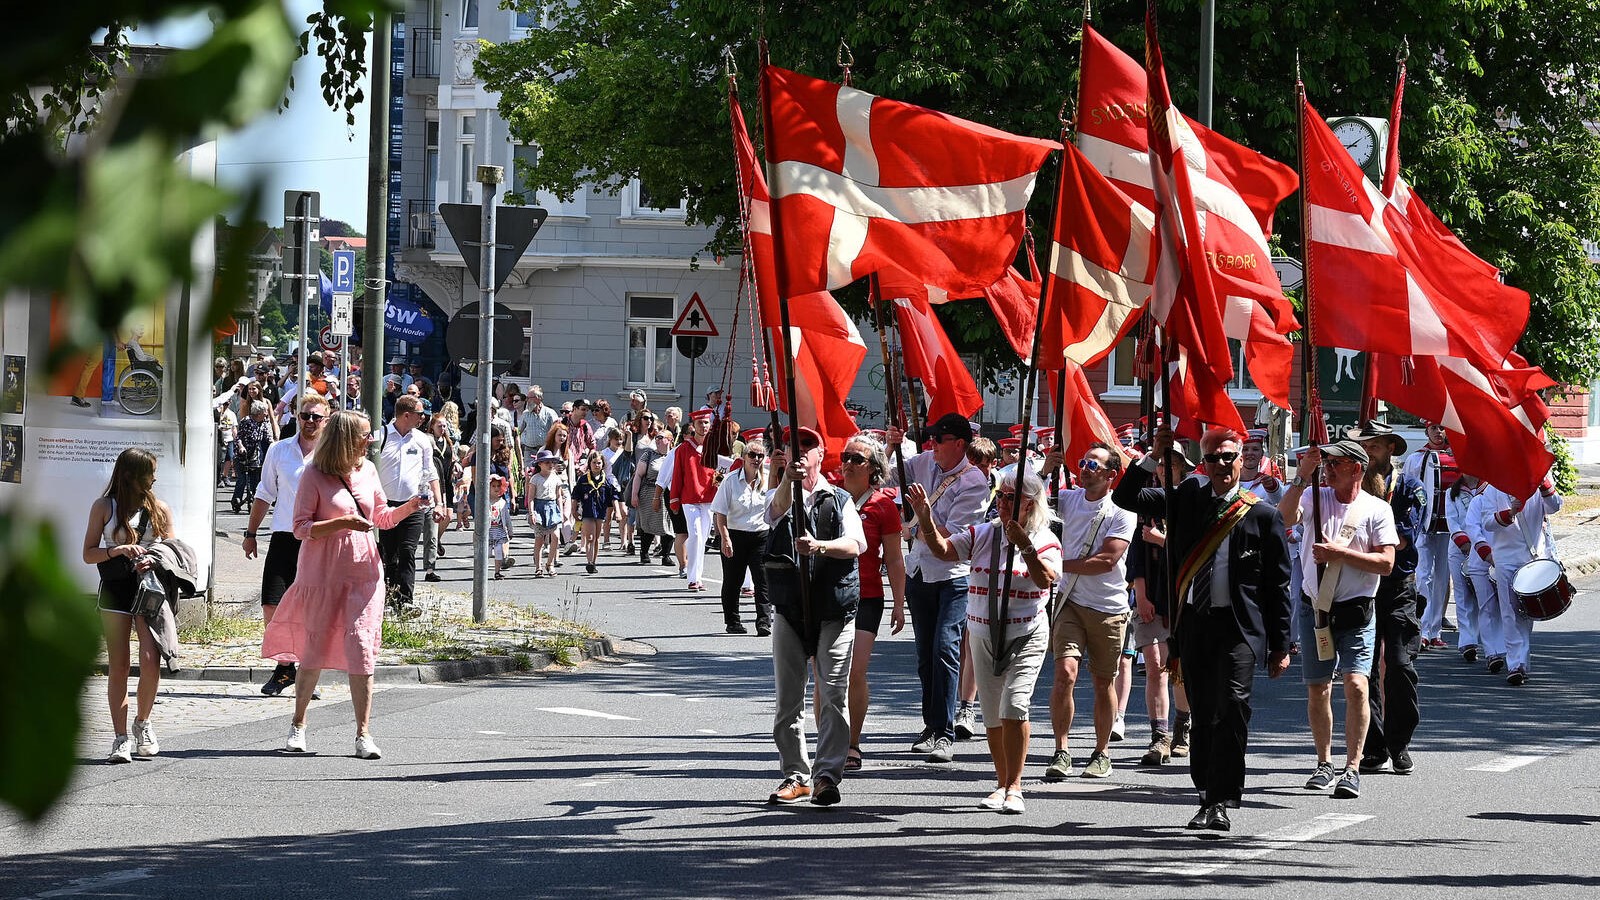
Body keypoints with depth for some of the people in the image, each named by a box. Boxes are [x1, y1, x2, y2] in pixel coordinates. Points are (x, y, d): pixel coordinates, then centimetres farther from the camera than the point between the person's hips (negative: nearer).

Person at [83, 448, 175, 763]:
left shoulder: (160, 509, 10)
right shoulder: (104, 507, 7)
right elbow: (88, 554, 5)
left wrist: (154, 562, -11)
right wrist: (118, 551, -12)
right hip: (115, 589, 0)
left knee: (150, 660, -13)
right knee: (118, 666, -2)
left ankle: (142, 722, 11)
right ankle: (121, 737, 3)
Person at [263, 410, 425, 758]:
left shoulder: (367, 471, 7)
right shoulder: (315, 476, -7)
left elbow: (381, 517, 18)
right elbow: (300, 528, -9)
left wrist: (408, 507, 0)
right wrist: (341, 523, -21)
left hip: (363, 571, 3)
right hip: (323, 573, -3)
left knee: (361, 647, -6)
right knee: (315, 649, 6)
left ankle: (363, 733, -5)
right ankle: (298, 725, 23)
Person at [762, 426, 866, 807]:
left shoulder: (840, 500, 9)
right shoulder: (779, 495, 11)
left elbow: (856, 544, -5)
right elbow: (776, 512, -14)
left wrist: (819, 546, -24)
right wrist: (787, 479, -35)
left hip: (834, 608, -1)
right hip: (788, 608, 2)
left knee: (833, 694, -5)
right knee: (787, 695, 3)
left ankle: (827, 775, -2)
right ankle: (796, 774, 11)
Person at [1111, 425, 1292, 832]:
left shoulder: (1263, 515, 2)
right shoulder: (1186, 499, 11)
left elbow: (1278, 585, 4)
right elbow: (1124, 497, 10)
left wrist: (1280, 646, 2)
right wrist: (1154, 457, -3)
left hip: (1239, 627, -3)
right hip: (1193, 622, 3)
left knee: (1232, 707, -15)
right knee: (1202, 713, 8)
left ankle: (1222, 802, -14)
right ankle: (1208, 795, 17)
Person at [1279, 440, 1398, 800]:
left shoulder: (1377, 510, -2)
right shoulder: (1316, 498, 5)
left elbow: (1386, 563, -9)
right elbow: (1285, 516, -14)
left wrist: (1340, 554, -16)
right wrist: (1302, 476, -21)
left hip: (1356, 611, -3)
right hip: (1314, 608, 3)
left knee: (1355, 684, -16)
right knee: (1317, 688, 9)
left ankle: (1352, 769, -15)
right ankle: (1324, 764, 24)